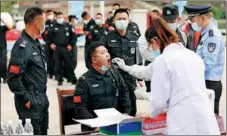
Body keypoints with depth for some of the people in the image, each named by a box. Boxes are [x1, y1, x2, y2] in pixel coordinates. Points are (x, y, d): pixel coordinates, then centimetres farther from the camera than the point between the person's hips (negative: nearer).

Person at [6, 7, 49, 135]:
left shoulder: (36, 43, 9)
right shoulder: (22, 46, -19)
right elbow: (13, 78, -23)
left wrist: (43, 96, 15)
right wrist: (26, 99, -16)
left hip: (42, 100, 9)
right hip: (31, 103, -9)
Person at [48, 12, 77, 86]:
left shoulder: (68, 26, 6)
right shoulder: (54, 27, 7)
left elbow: (73, 36, 6)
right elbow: (50, 36, 13)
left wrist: (71, 45, -2)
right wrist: (51, 43, -1)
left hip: (67, 48, -1)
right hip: (57, 48, 1)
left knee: (70, 64, -1)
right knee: (58, 65, 3)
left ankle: (73, 79, 7)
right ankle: (60, 80, 12)